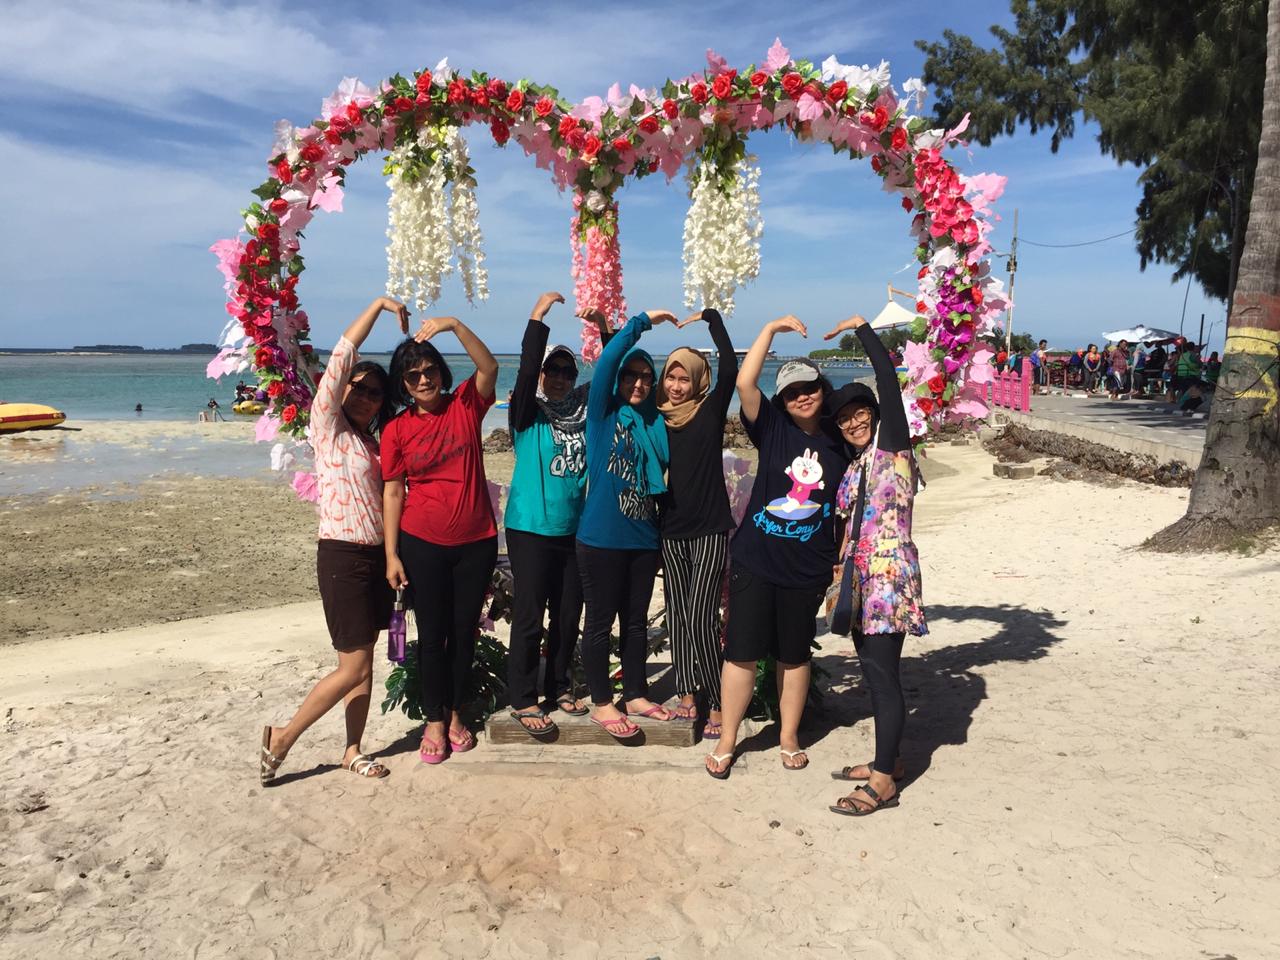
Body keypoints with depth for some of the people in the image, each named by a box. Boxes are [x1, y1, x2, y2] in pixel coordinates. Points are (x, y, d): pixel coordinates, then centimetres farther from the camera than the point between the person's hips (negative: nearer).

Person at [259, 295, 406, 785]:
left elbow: (385, 495, 13)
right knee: (352, 667, -5)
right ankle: (282, 739, 10)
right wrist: (378, 305, -11)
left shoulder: (371, 443, 14)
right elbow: (341, 355, -13)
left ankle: (353, 750, 22)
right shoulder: (327, 426, -5)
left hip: (375, 556, 7)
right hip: (342, 556, -7)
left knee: (364, 662, 11)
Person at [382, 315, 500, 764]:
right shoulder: (396, 430, -2)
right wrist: (392, 554, -5)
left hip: (476, 541, 1)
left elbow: (489, 367, -16)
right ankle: (434, 721, 22)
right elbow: (393, 492, -2)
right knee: (432, 634, 6)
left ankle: (455, 714, 29)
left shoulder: (465, 406, 0)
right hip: (423, 543, -1)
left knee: (464, 631, 11)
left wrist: (455, 325, -27)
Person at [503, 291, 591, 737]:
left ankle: (559, 687, 30)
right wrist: (537, 319, -24)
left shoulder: (583, 411, 7)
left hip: (575, 530, 5)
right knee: (529, 617, 1)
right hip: (531, 529, -5)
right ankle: (523, 700, 13)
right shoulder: (528, 414, -5)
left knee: (568, 615, 13)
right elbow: (526, 370, -20)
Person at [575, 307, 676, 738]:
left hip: (644, 538, 5)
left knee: (636, 621, 15)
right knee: (600, 621, 5)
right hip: (602, 537, -5)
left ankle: (636, 695, 28)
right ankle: (601, 703, 17)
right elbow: (607, 360, -16)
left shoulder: (655, 422, 8)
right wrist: (643, 321, -13)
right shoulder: (604, 413, -4)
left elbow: (661, 475, 10)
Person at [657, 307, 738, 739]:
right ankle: (687, 698, 22)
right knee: (677, 616, 10)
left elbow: (730, 368, -12)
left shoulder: (711, 409, -2)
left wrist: (710, 317, -6)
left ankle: (717, 706, 2)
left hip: (710, 529, -5)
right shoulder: (656, 418, 8)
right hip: (671, 530, 5)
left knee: (701, 618, -9)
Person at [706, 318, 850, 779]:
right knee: (742, 651, 2)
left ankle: (789, 738, 31)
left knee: (794, 654, 14)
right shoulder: (772, 428, -2)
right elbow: (744, 382, -17)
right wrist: (771, 329, -16)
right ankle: (727, 741, 18)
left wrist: (840, 564, 6)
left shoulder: (839, 443, 2)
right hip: (755, 559, -1)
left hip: (808, 568, 2)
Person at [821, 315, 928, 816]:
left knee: (882, 672, -7)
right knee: (873, 671, 15)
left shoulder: (892, 443, -3)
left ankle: (883, 783, -2)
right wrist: (842, 576, 19)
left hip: (889, 573, -8)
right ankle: (888, 759, 28)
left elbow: (888, 380, -13)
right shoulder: (854, 466, 18)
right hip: (861, 576, 9)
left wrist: (861, 326, -6)